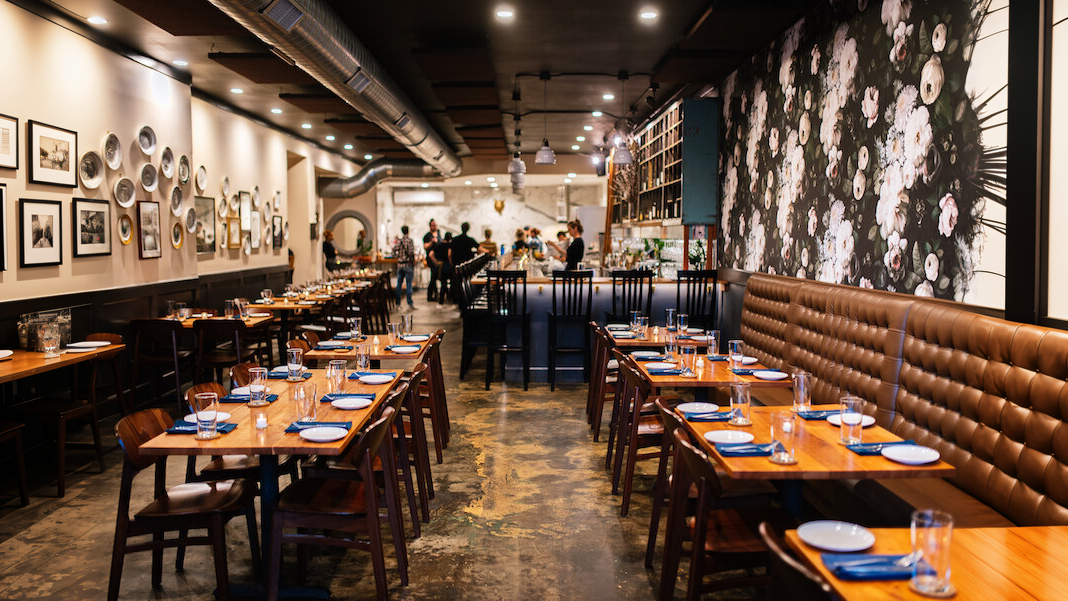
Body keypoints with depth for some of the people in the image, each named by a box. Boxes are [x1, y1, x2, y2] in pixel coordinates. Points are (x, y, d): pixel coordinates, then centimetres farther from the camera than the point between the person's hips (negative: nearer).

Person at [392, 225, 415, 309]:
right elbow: (411, 253, -16)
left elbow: (394, 252, 5)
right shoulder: (409, 241, -9)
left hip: (400, 265, 5)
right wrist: (413, 262, -5)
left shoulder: (398, 241, 7)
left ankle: (398, 303, 14)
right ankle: (410, 304, -3)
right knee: (409, 284, -3)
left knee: (399, 284, 10)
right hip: (408, 264, -5)